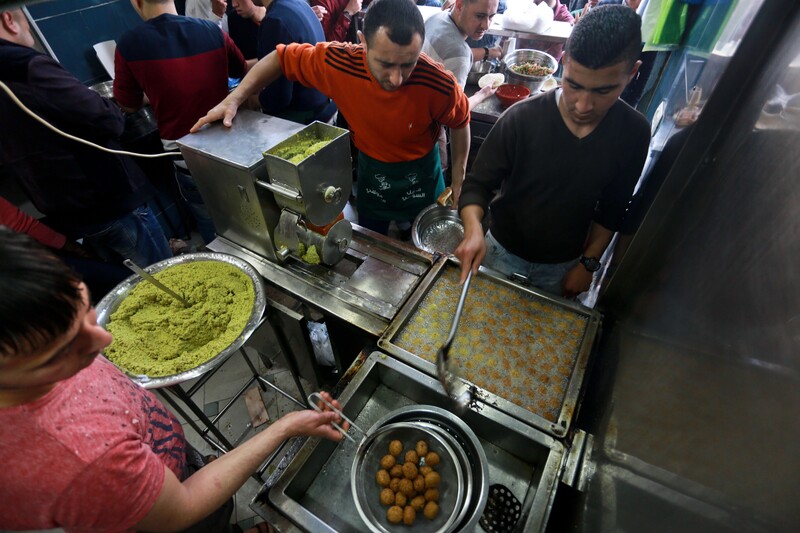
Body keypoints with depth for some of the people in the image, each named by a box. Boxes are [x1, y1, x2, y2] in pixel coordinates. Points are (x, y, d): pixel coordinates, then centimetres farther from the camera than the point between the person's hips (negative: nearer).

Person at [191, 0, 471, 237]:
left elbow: (460, 122, -9)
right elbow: (280, 57, -10)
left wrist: (458, 180, -6)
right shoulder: (337, 62, -27)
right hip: (370, 170, 2)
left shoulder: (439, 85, -30)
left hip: (420, 174, -1)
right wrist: (233, 99, -17)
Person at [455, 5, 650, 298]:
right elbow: (478, 184, -18)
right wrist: (473, 230, -37)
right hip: (503, 252, -1)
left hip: (563, 266, 2)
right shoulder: (521, 118, -24)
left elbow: (613, 209, -1)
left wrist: (589, 263, -1)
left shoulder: (634, 133, -13)